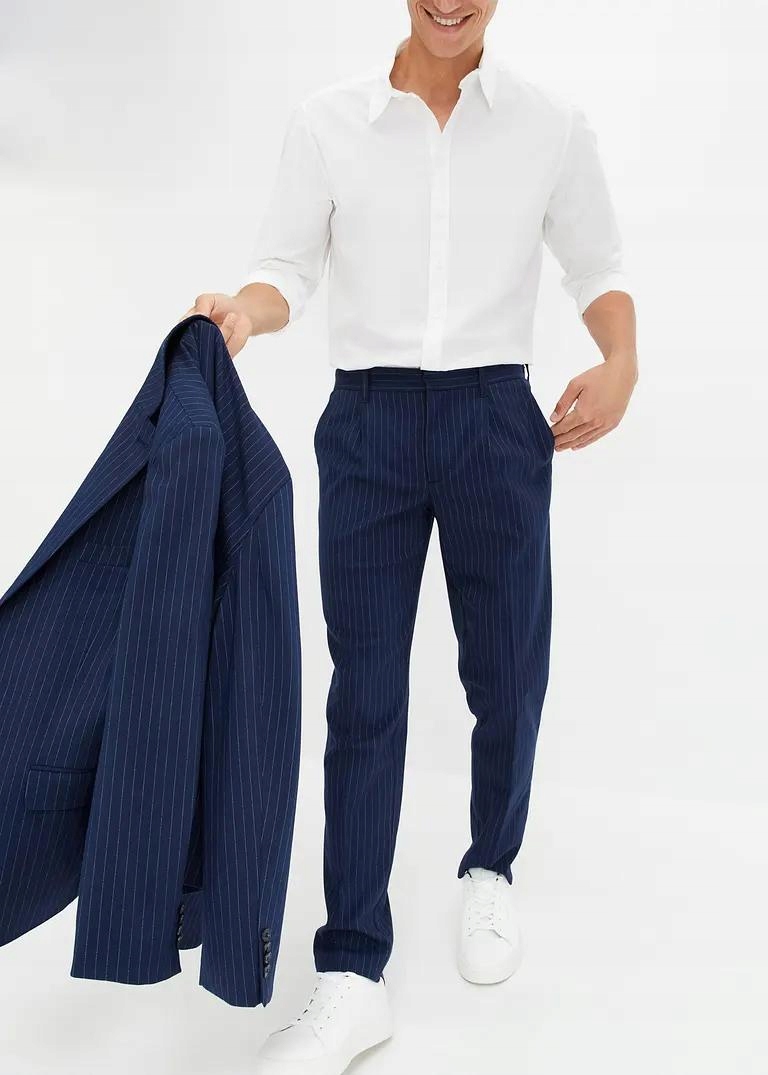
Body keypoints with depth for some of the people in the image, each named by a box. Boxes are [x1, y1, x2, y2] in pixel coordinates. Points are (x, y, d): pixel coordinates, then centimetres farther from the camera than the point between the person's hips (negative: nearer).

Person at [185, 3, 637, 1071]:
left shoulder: (551, 125, 6)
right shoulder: (327, 121, 4)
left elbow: (598, 262, 12)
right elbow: (288, 265, 3)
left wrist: (622, 361, -7)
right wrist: (243, 311, -19)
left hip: (496, 419, 1)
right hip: (368, 421, 0)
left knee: (507, 677, 7)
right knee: (365, 690, -2)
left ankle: (490, 872, 36)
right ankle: (352, 976, 6)